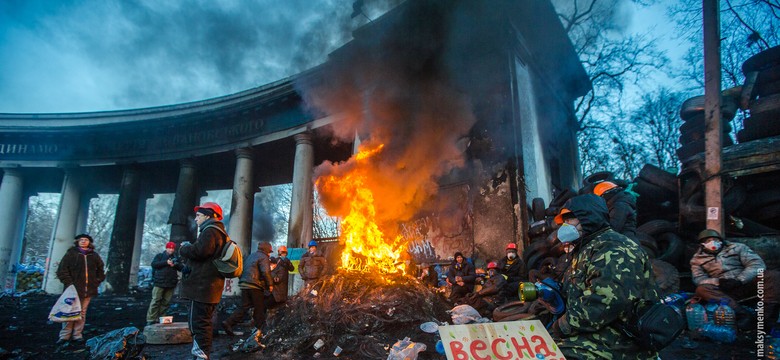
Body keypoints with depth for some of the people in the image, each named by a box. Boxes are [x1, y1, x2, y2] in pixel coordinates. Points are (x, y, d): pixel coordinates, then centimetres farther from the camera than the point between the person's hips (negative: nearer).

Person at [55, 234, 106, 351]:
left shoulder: (94, 256, 13)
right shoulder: (71, 254, 2)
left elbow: (100, 270, 23)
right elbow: (62, 270, -3)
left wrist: (97, 282, 12)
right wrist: (69, 283, -11)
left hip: (88, 291, 4)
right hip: (73, 289, -3)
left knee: (82, 314, 6)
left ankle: (77, 337, 12)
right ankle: (64, 338, 3)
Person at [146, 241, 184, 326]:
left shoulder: (175, 258, 19)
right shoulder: (159, 256, 10)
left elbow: (182, 268, 12)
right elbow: (153, 264, -7)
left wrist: (176, 265, -8)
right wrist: (166, 262, -15)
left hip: (171, 284, 4)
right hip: (159, 282, -3)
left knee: (166, 302, 2)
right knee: (155, 301, -7)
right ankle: (151, 319, -4)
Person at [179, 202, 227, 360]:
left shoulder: (210, 231, -11)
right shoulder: (218, 232, 22)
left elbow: (198, 251, -24)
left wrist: (183, 248, -6)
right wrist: (189, 247, 10)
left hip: (202, 286, -11)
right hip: (208, 286, 11)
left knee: (198, 323, -9)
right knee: (202, 322, 16)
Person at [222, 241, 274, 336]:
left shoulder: (250, 256, 23)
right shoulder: (263, 257, -5)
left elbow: (244, 270, 26)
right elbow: (266, 272, -18)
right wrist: (270, 284, -10)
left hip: (244, 285, 8)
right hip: (255, 286, -8)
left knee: (244, 307, 9)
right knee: (259, 308, 5)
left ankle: (228, 323, -4)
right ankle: (260, 329, 12)